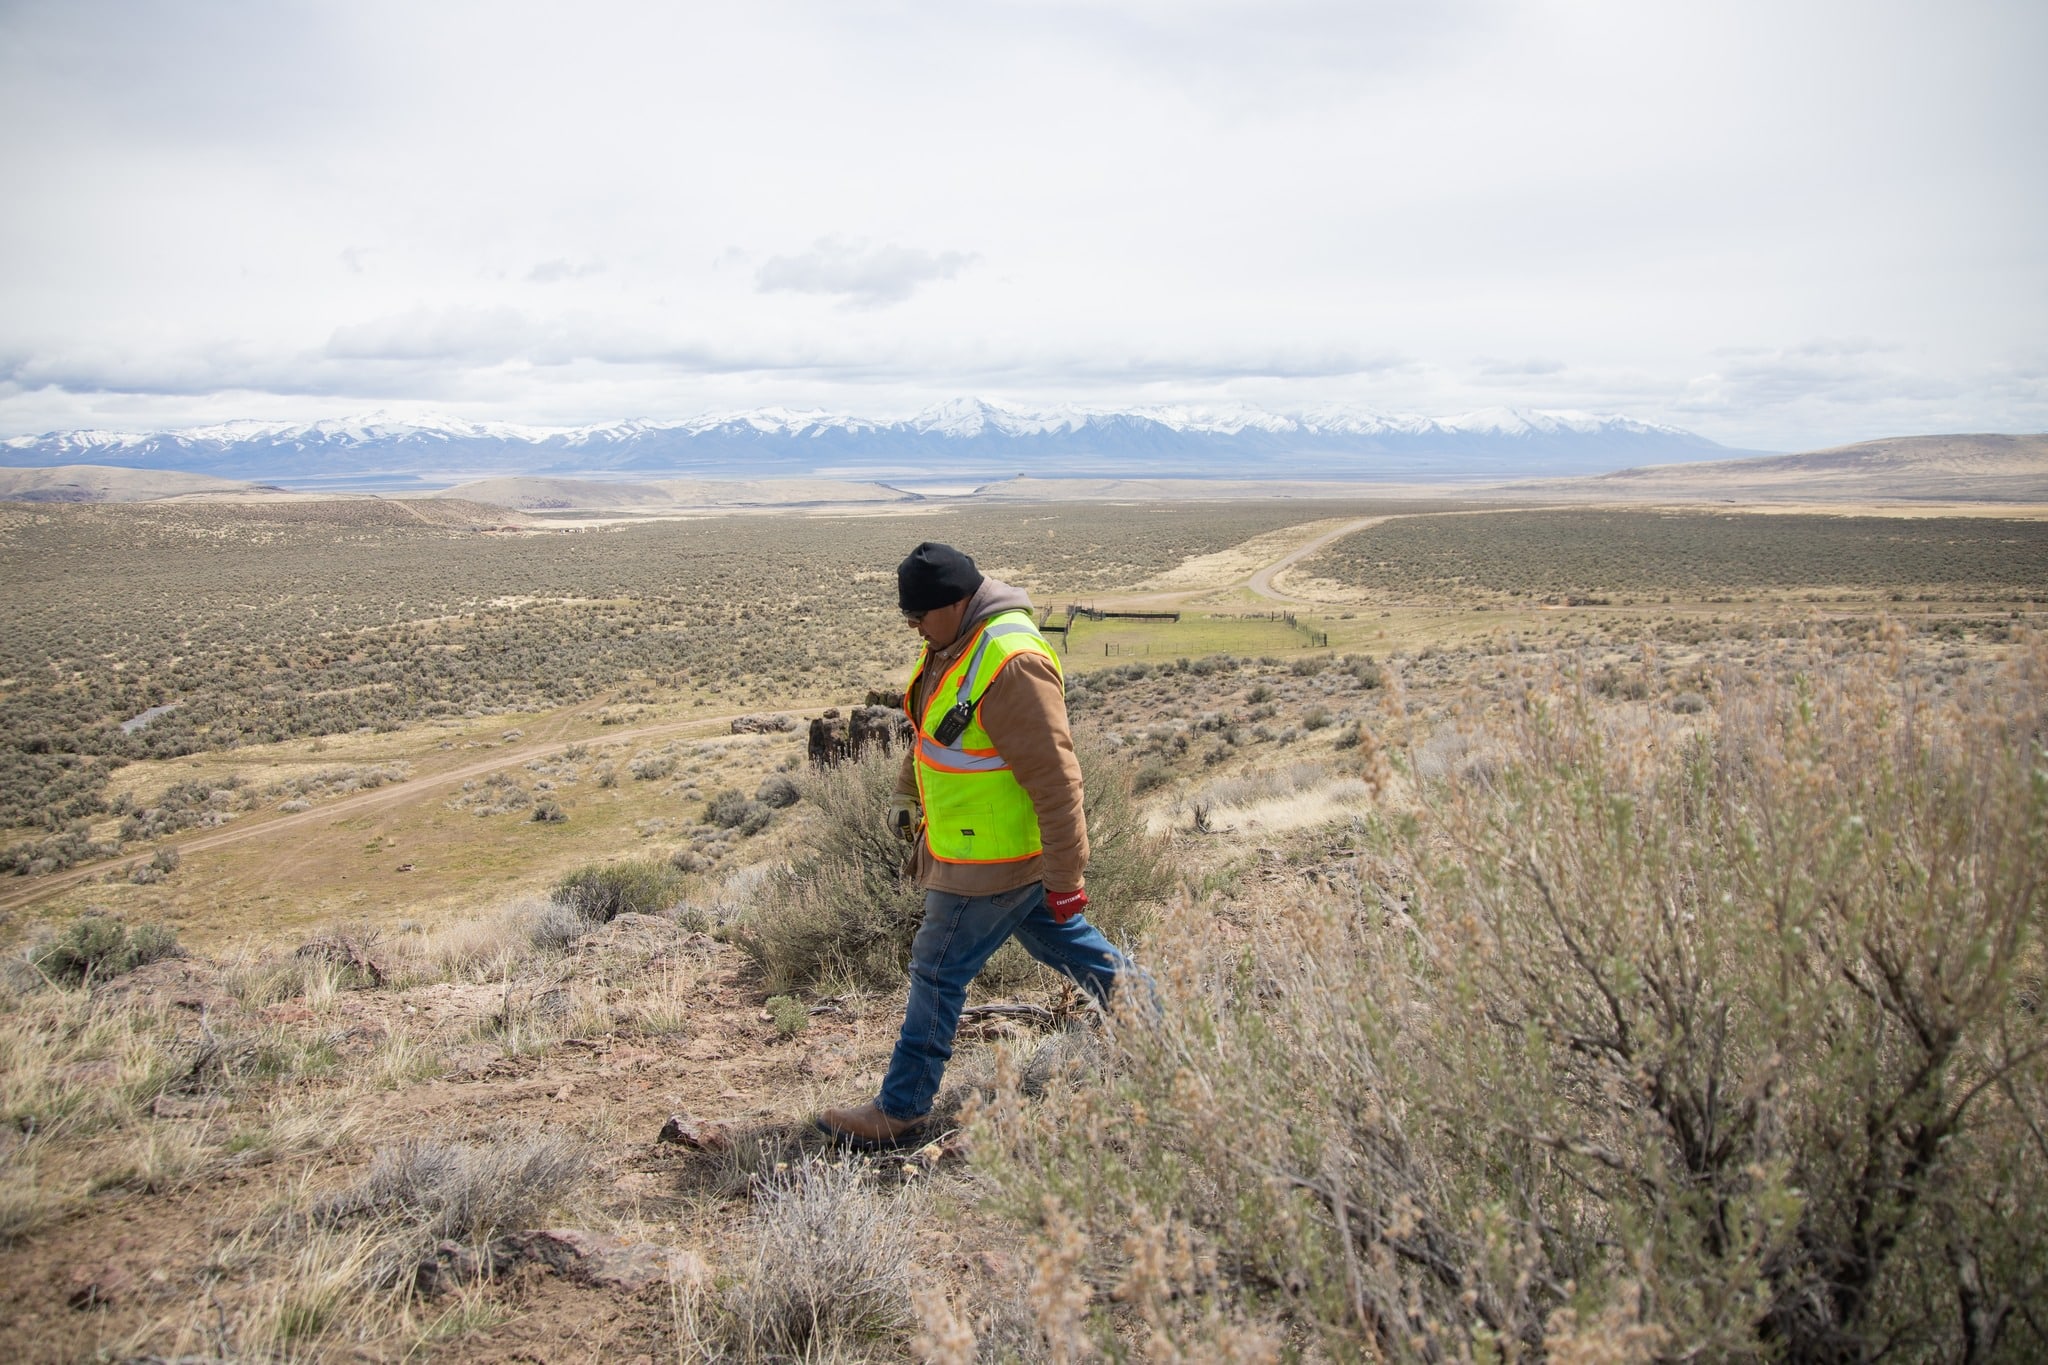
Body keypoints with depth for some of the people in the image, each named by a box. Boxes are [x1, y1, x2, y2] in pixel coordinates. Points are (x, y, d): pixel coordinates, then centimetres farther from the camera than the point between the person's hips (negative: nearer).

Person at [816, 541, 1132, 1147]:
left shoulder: (1012, 664, -28)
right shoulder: (954, 644, 4)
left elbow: (1055, 779, -27)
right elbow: (929, 725, 23)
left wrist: (1065, 879, -23)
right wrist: (907, 794, 23)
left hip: (994, 861, -10)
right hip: (974, 845, 10)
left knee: (938, 972, 1)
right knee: (1065, 942, 23)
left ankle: (900, 1109, 15)